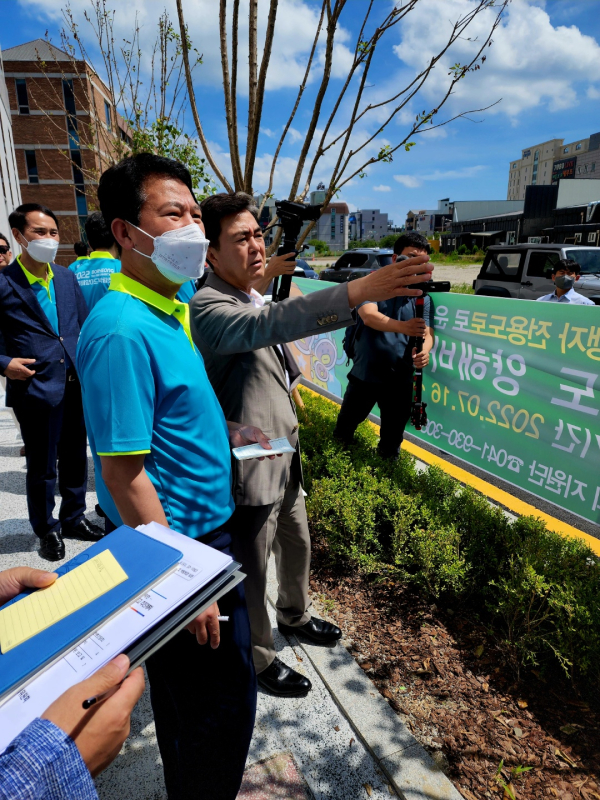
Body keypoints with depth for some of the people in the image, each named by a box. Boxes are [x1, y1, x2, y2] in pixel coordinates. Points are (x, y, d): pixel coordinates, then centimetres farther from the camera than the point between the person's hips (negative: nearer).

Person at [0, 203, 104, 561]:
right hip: (36, 387, -4)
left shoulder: (67, 277, 9)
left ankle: (74, 518, 36)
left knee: (75, 457, 17)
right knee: (42, 465, 9)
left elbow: (85, 325, 13)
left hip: (76, 384, 5)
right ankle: (47, 529, 30)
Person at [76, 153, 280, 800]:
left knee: (195, 698, 30)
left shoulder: (169, 310, 6)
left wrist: (223, 431, 6)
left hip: (204, 530, 9)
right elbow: (124, 477, -24)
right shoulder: (122, 329, -24)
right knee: (219, 709, 13)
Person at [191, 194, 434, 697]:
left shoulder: (255, 298, 8)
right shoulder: (209, 308, -22)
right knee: (253, 572, 13)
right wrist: (357, 291, -51)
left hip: (285, 458, 9)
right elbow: (265, 325, -43)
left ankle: (294, 614, 54)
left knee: (298, 546, 26)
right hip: (251, 467, -9)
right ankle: (259, 658, 38)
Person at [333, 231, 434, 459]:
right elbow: (369, 316, -26)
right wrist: (401, 326, -45)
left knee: (392, 439, 15)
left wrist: (424, 351, -30)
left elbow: (427, 333, -4)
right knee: (345, 427, 18)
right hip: (365, 374, -2)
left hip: (400, 379, 2)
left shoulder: (423, 296, 2)